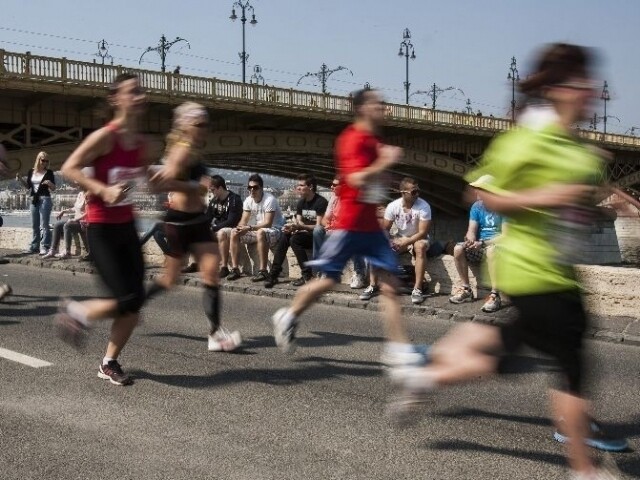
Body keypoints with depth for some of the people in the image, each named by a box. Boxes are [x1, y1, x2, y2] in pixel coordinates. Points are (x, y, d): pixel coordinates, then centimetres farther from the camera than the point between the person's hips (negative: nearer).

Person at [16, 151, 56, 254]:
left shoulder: (49, 172, -2)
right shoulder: (31, 171, 9)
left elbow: (53, 188, -1)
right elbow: (28, 186, 14)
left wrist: (50, 183, -22)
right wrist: (20, 179, -1)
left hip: (45, 199, -5)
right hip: (34, 199, 5)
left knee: (44, 225, -8)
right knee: (34, 225, 10)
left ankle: (45, 247, -10)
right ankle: (34, 246, 16)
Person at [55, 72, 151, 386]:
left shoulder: (141, 144, 6)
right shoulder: (105, 137, -15)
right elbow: (69, 168, -16)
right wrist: (103, 190, -26)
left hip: (127, 227, 7)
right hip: (101, 229, -7)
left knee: (137, 301, 4)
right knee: (125, 300, -13)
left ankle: (109, 363, 20)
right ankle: (76, 312, 16)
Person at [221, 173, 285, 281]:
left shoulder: (269, 200, -18)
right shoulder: (248, 200, 5)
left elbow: (267, 223, -25)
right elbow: (243, 221, 3)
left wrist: (249, 228, -34)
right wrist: (239, 229, -21)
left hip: (274, 230, -7)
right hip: (255, 230, 8)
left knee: (261, 233, -40)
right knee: (234, 233, -8)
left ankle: (263, 270, -34)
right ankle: (235, 269, -6)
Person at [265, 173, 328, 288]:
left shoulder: (321, 202, -14)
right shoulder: (301, 203, 10)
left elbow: (319, 227, -19)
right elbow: (299, 223, 8)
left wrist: (300, 226, -30)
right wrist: (292, 227, -16)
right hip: (305, 234, 7)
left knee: (295, 239, -29)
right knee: (284, 236, -16)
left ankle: (307, 275, -23)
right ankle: (274, 274, -19)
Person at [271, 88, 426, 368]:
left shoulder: (375, 141, 14)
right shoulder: (353, 139, -13)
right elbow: (357, 179, -26)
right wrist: (385, 162, -19)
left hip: (370, 225, 8)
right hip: (350, 224, -8)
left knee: (390, 283, -1)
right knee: (329, 279, 2)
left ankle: (397, 348, -2)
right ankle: (288, 317, 26)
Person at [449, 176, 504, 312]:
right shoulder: (477, 206, 4)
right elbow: (472, 230, 0)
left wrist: (482, 243, -26)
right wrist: (471, 240, -25)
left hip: (497, 243, -5)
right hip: (480, 244, 5)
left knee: (491, 250, -40)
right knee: (458, 249, -21)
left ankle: (495, 295, -38)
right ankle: (466, 289, -10)